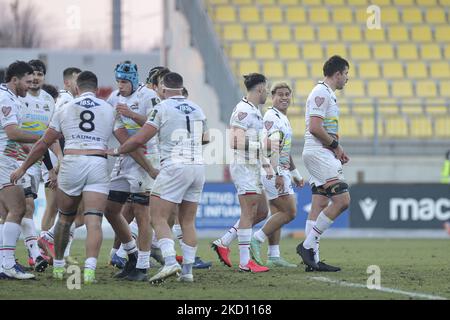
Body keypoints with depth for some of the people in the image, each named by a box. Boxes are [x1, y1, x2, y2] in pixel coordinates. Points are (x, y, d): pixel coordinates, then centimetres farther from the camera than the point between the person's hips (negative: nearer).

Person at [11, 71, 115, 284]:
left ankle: (58, 266, 30)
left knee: (64, 219, 18)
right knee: (94, 221, -8)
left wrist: (23, 168, 21)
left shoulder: (65, 109, 10)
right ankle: (90, 268, -25)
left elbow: (44, 144, 13)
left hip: (71, 163, 1)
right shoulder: (109, 110, 11)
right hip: (98, 164, -1)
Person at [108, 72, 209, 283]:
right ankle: (187, 270, 9)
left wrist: (117, 151, 7)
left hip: (175, 166, -6)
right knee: (188, 221, 11)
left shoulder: (163, 108, -4)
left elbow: (140, 139, -7)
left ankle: (170, 262, -22)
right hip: (198, 166, 6)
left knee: (159, 218, -4)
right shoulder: (197, 109, 14)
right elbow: (205, 139, 31)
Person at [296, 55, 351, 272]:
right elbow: (315, 128, -21)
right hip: (319, 154, -11)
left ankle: (312, 260, 6)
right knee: (342, 200, -15)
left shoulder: (327, 94, 20)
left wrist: (337, 148, 14)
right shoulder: (321, 93, -12)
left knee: (319, 206, 7)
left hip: (324, 154, 11)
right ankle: (307, 245, -12)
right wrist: (335, 145, -11)